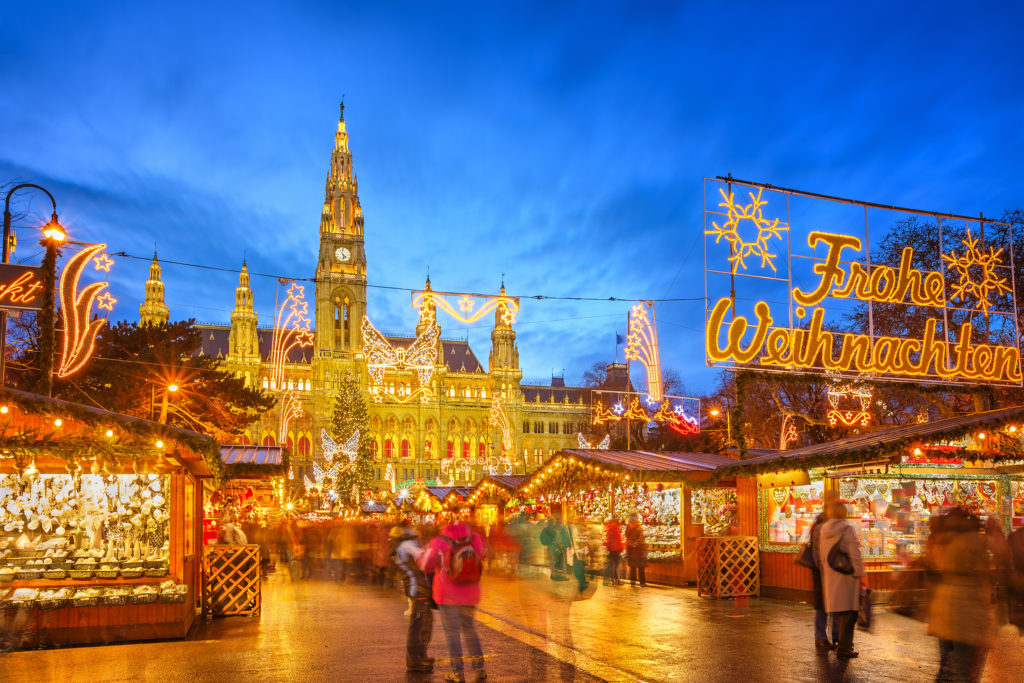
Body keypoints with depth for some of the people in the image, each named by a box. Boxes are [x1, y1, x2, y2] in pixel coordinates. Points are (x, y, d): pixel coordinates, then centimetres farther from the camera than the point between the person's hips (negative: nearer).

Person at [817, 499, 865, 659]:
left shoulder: (823, 532, 6)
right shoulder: (846, 530, -12)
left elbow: (818, 556, 13)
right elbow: (854, 554, -14)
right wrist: (860, 574, -8)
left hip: (829, 576, 6)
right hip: (846, 575, -6)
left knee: (839, 611, 17)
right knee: (848, 611, -1)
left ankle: (844, 643, 27)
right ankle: (843, 647, -2)